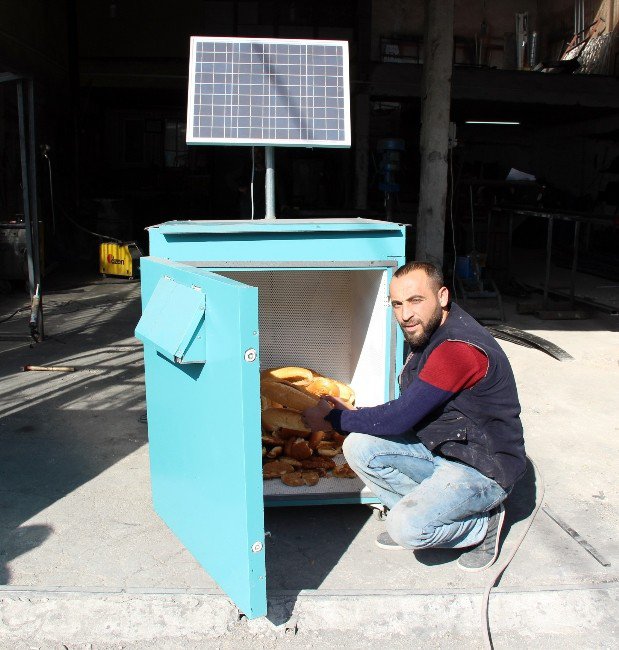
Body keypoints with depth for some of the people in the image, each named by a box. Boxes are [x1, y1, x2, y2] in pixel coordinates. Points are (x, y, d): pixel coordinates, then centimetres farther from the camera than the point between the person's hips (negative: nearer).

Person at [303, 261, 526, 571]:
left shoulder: (459, 348, -28)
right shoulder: (429, 336, 3)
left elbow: (400, 417, -25)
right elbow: (407, 412, 10)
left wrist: (332, 419, -12)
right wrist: (352, 414, -2)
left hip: (483, 468, -8)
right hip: (438, 450, 8)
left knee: (407, 527, -25)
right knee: (359, 445, -9)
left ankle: (482, 524, 3)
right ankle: (425, 509, 6)